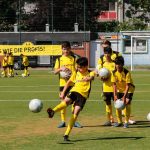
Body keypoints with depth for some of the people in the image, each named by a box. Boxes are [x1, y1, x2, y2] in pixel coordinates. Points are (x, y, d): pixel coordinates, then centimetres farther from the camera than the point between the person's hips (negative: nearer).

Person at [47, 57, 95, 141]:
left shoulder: (90, 73, -2)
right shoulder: (76, 73, 11)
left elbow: (91, 77, -26)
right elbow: (69, 82, 21)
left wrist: (88, 79, -50)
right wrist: (63, 92, 15)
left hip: (83, 95, -3)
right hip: (75, 91, 3)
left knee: (76, 113, -12)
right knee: (66, 100, -31)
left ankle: (67, 134, -8)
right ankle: (53, 111, -55)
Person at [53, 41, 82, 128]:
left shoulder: (74, 58, 3)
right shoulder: (59, 59, 8)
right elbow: (55, 72, 2)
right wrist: (61, 69, -17)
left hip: (73, 83, -1)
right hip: (63, 83, 1)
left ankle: (75, 121, 7)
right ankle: (63, 121, 10)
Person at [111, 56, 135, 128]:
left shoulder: (127, 73, -27)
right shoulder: (114, 73, -14)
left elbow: (128, 86, -25)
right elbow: (114, 84, -9)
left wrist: (124, 96, -31)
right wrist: (115, 95, -19)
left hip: (128, 90, -4)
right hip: (119, 90, 5)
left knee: (127, 104, -18)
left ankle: (126, 122, -7)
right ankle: (119, 122, 15)